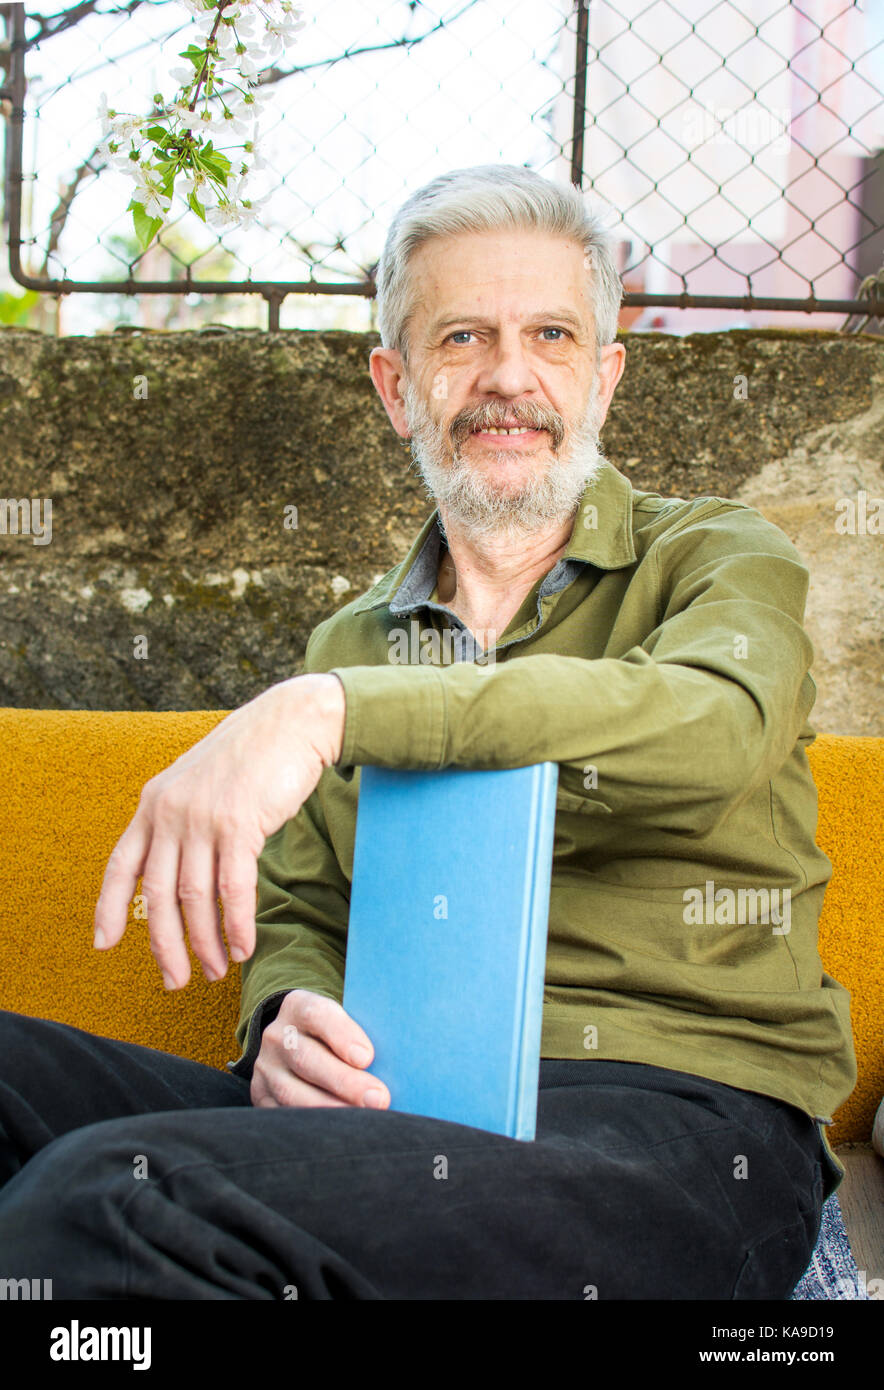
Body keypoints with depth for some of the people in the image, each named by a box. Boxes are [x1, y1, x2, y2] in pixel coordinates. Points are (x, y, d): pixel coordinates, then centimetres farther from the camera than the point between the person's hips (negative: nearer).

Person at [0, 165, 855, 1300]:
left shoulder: (713, 559, 6)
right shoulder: (348, 643, 21)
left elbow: (716, 726, -18)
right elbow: (297, 915, 21)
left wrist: (328, 712, -27)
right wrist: (287, 1017, -5)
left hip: (679, 1111, -5)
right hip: (407, 1108, 5)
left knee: (109, 1198, -32)